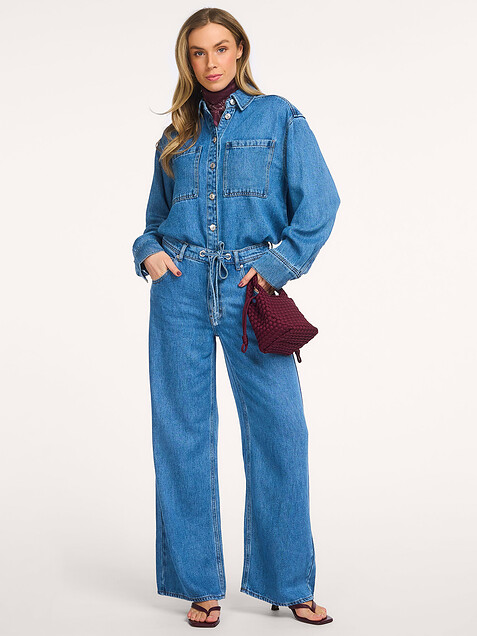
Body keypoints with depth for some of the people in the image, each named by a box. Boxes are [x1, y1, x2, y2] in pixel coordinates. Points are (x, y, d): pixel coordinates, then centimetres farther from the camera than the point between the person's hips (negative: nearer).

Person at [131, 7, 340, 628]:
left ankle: (289, 583, 9)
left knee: (280, 430, -5)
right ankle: (201, 584, 12)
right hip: (181, 289, 3)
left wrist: (278, 262, -10)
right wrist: (149, 251, 1)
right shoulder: (176, 136, 15)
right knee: (184, 433, 2)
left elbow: (319, 203, 0)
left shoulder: (280, 118, 7)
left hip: (251, 290, -2)